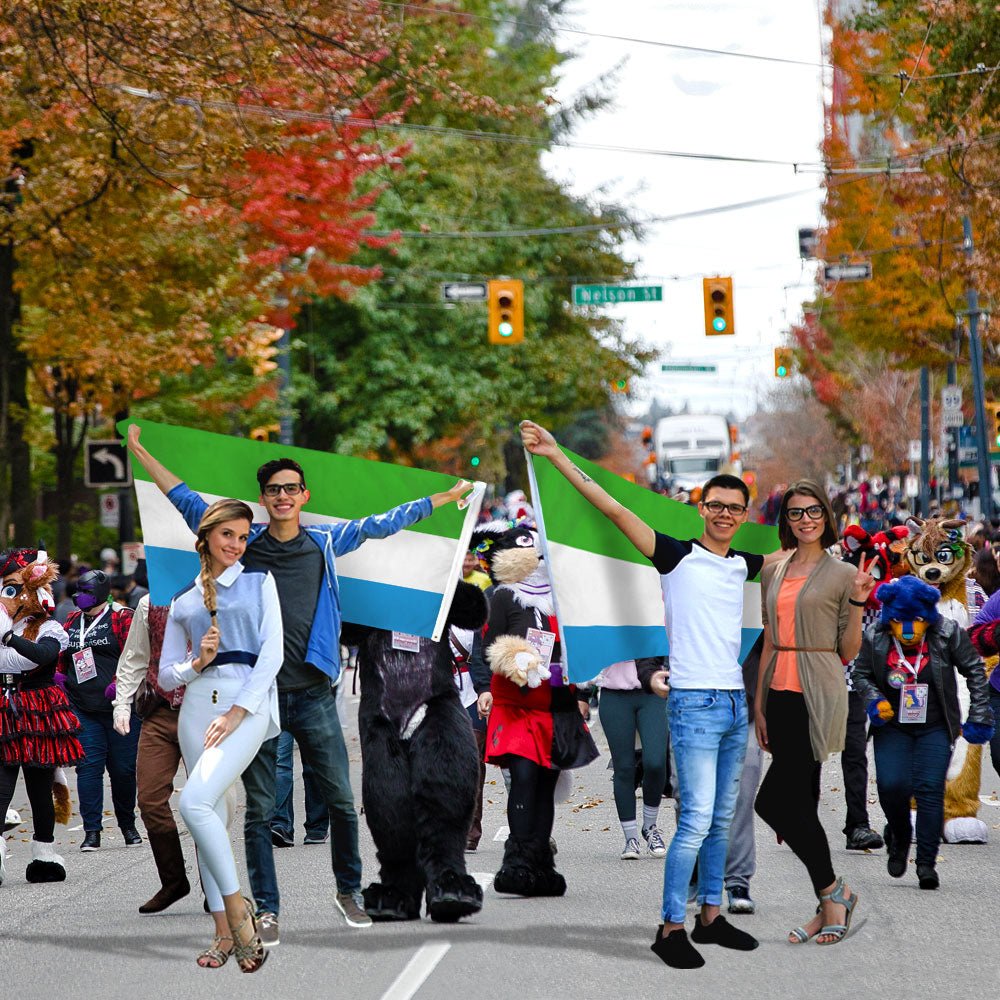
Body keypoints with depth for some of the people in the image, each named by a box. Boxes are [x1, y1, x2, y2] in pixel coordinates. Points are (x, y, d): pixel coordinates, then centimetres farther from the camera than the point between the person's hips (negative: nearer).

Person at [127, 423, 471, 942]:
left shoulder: (326, 542, 8)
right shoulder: (244, 542, 6)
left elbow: (381, 523, 16)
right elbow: (187, 502, 13)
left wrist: (450, 495, 21)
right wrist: (140, 452, 14)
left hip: (313, 694, 1)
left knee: (342, 801, 1)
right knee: (259, 810, 1)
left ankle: (349, 890, 20)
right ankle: (266, 910, 6)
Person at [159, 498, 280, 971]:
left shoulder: (259, 582, 8)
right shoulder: (184, 601, 17)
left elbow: (272, 652, -3)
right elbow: (166, 676, 18)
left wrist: (237, 712, -12)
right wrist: (196, 664, -5)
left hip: (248, 702, -4)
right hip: (198, 704, 4)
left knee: (195, 802, -23)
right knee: (211, 815, 1)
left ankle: (236, 906, -12)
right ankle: (225, 932, 6)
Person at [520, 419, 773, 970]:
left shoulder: (743, 565, 12)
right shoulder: (677, 556, -3)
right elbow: (614, 510, -9)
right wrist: (557, 456, -13)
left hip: (735, 703, 6)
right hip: (695, 703, -6)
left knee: (722, 820, 12)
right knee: (696, 820, -12)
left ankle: (710, 916, 21)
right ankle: (670, 928, -8)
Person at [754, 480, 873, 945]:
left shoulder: (842, 574, -2)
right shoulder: (773, 572, 13)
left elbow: (848, 652, -1)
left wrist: (858, 601, -13)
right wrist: (759, 703, 12)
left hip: (817, 697, -6)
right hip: (781, 693, 6)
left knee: (773, 800, -14)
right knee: (800, 802, 6)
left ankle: (833, 891, -1)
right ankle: (829, 905, 13)